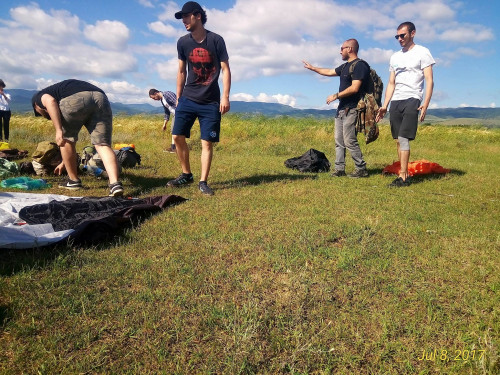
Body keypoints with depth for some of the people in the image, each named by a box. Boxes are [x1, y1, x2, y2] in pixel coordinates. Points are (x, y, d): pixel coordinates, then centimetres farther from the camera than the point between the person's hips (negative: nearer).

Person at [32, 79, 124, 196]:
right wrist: (64, 162, 60)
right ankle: (115, 184, -16)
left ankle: (73, 180, 24)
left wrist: (59, 130, -6)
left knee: (66, 139, 16)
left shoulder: (37, 98, 28)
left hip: (75, 99, -6)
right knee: (103, 144, 1)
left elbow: (50, 101, -3)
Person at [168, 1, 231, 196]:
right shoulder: (183, 42, 5)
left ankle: (203, 182, 5)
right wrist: (178, 98, 13)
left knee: (207, 142, -5)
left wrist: (225, 97, -13)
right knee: (177, 137, -2)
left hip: (210, 102, -3)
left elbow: (225, 69, -4)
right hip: (188, 99, 4)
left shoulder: (216, 40, -5)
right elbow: (181, 71, 13)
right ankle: (186, 174, 17)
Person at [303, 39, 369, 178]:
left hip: (351, 109, -10)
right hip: (341, 108, 10)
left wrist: (336, 96, -12)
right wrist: (312, 68, 39)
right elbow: (330, 72, 34)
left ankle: (361, 169, -3)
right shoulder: (345, 66, 19)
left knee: (349, 141, -12)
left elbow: (354, 88, -20)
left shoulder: (359, 66, -10)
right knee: (339, 140, 8)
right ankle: (339, 169, 13)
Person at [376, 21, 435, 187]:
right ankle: (405, 175, 11)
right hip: (395, 102, 7)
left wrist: (425, 104, -18)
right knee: (398, 141, 5)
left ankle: (402, 177, -13)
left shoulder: (422, 52, 1)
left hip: (411, 100, -6)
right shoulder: (395, 57, 20)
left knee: (403, 138, -15)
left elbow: (429, 81, -6)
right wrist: (384, 105, 11)